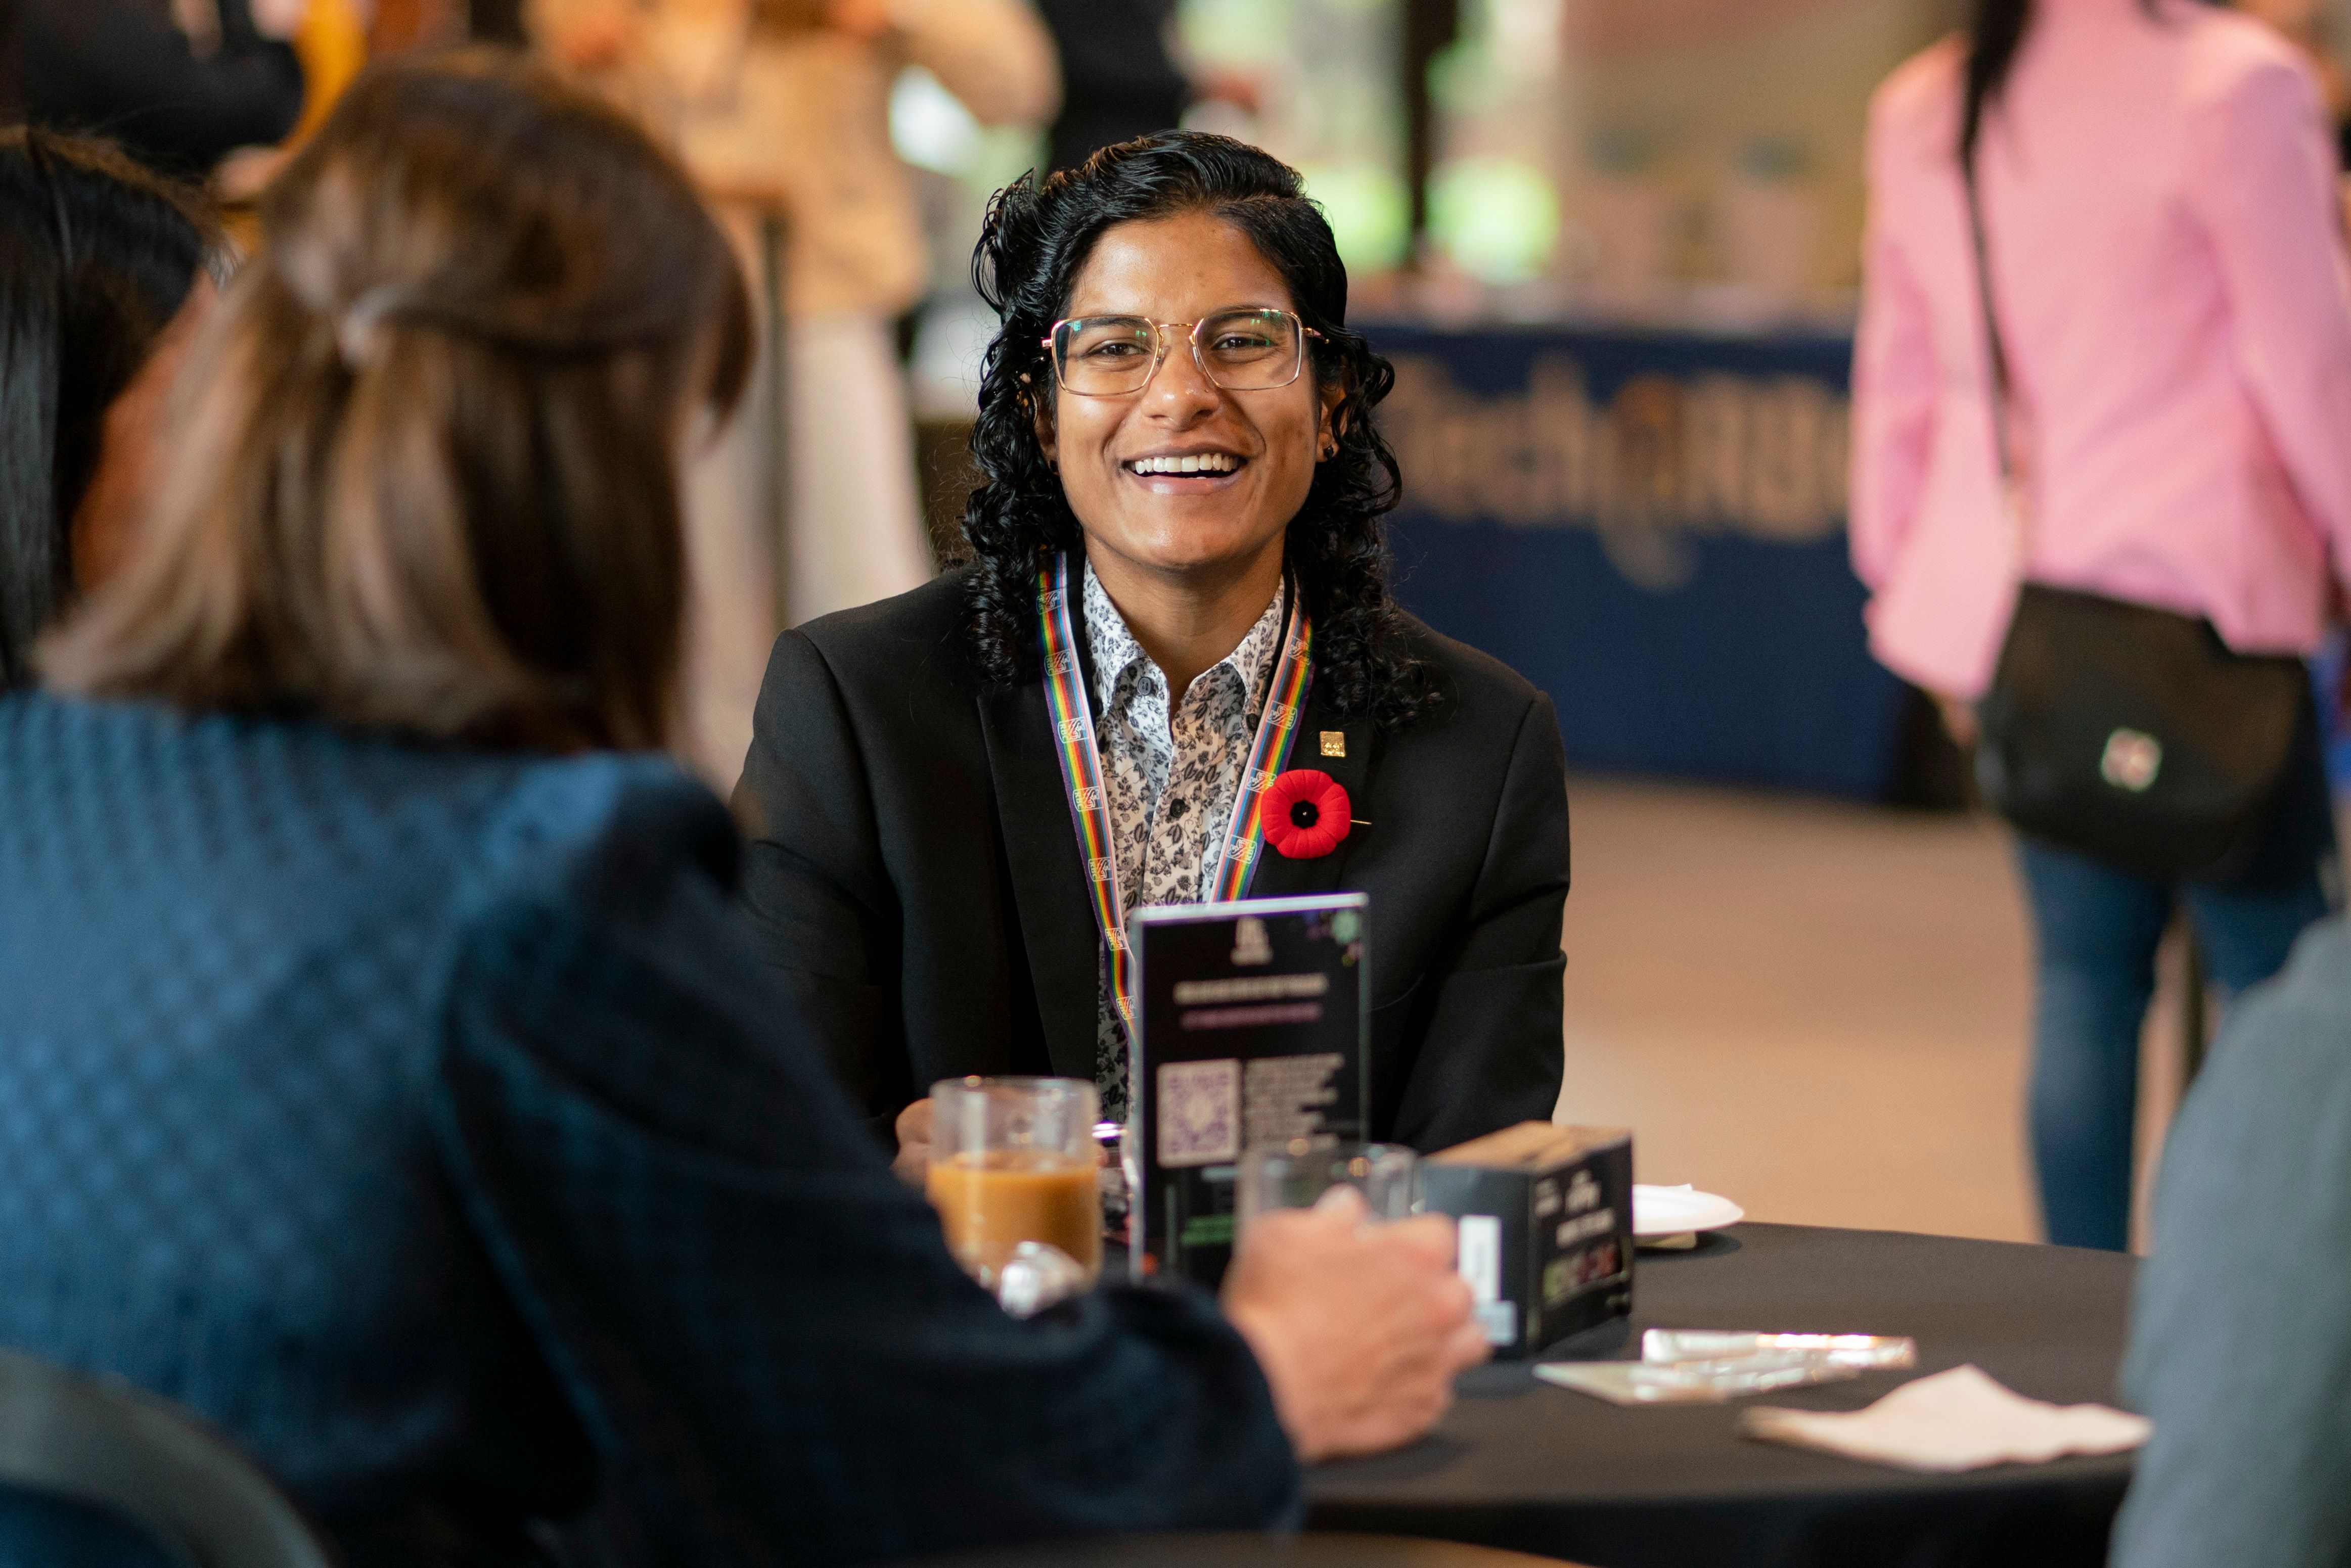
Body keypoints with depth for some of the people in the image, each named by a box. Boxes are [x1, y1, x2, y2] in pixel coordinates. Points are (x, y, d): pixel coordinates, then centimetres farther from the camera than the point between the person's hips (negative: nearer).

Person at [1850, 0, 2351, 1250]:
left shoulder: (1917, 110, 10)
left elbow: (1898, 383, 17)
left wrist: (1911, 586, 25)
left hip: (2010, 604, 6)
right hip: (2194, 587, -6)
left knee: (2083, 970, 11)